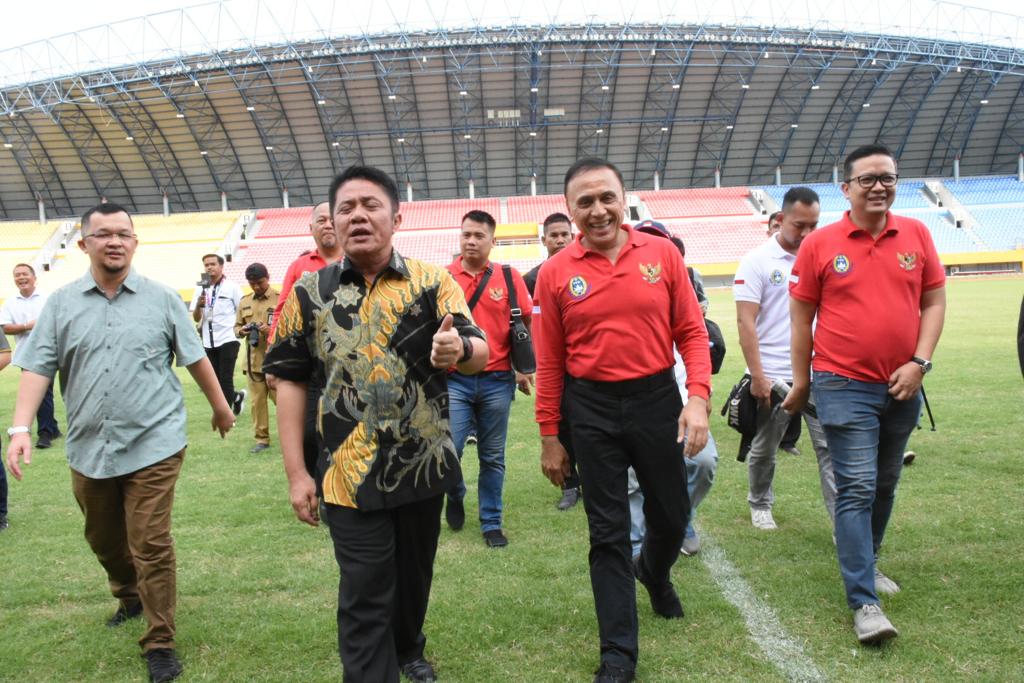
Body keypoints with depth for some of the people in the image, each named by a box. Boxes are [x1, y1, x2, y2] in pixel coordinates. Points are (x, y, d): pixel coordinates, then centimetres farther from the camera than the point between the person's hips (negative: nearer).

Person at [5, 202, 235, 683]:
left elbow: (194, 358, 7)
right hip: (88, 448, 4)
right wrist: (20, 428, -10)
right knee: (104, 539, 21)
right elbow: (38, 368, 0)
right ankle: (129, 597, 48)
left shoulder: (162, 299, -1)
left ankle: (159, 643, 9)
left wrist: (219, 404, 14)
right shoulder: (61, 303, 3)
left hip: (153, 445, -3)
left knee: (151, 546, -3)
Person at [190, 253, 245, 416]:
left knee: (225, 378, -6)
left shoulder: (232, 287, -3)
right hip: (208, 342, 5)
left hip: (228, 340, -5)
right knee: (216, 379, 12)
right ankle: (236, 397, 36)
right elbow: (196, 318, 5)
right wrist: (199, 305, -13)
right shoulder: (200, 289, 8)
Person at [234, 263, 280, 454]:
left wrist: (272, 330, -21)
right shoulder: (244, 302, 12)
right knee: (256, 401, 7)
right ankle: (262, 439, 17)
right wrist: (242, 331, -6)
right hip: (253, 360, 5)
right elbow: (236, 327, 17)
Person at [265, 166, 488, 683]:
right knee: (364, 597, 4)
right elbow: (290, 381, 1)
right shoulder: (309, 291, -1)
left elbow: (481, 353, -12)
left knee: (414, 575, 21)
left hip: (424, 465, 2)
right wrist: (296, 473, -4)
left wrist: (459, 349, -38)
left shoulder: (431, 281, -4)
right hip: (350, 473, -1)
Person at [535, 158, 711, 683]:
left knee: (671, 515, 17)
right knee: (608, 532, 7)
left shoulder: (662, 253, -2)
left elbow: (691, 331, 1)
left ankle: (654, 573, 53)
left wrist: (698, 398, -11)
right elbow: (549, 363, -1)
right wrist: (549, 438, 2)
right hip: (592, 410, -1)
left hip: (658, 398, 2)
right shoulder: (555, 273, -4)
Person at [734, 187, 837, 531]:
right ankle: (760, 505, 35)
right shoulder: (757, 260, -6)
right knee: (763, 449, 13)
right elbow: (745, 322, -10)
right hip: (772, 376, -2)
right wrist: (757, 376, -14)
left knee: (831, 447, -2)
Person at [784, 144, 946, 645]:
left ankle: (866, 563, 38)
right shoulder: (820, 245, -5)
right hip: (844, 386, -4)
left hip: (902, 387, 4)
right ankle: (864, 602, -2)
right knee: (857, 489, -7)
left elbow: (934, 302, 7)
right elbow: (801, 317, 0)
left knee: (884, 486, 17)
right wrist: (801, 382, 2)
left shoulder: (916, 235, 4)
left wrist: (919, 362, -6)